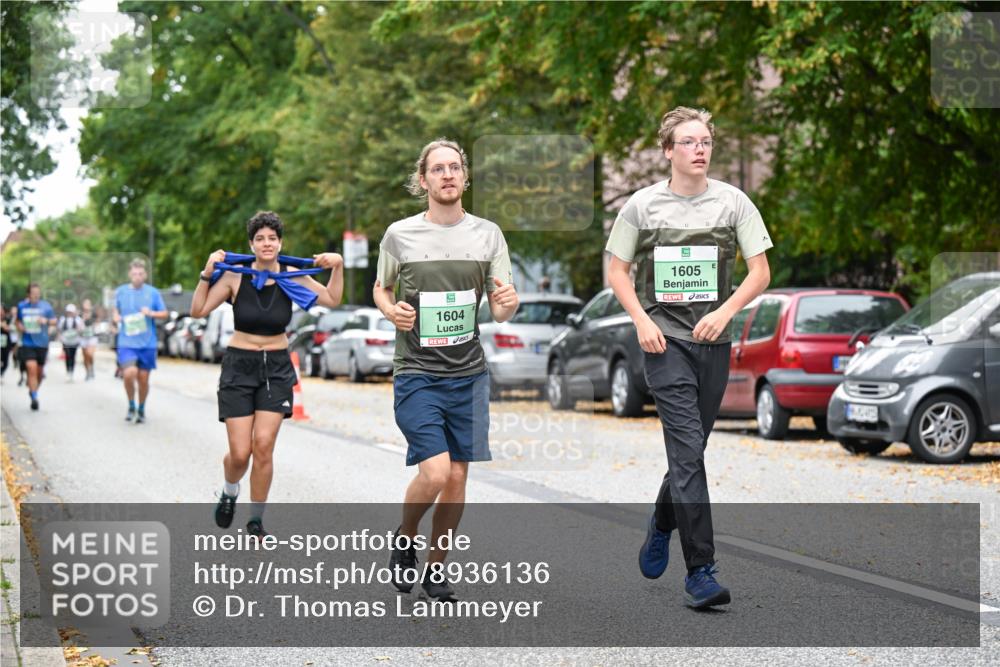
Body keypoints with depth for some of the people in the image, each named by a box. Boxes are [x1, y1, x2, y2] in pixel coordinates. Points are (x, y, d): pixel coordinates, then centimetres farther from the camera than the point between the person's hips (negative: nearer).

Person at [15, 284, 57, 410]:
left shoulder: (45, 306, 0)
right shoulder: (22, 306, 4)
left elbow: (54, 320, 4)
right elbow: (18, 320, 20)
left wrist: (46, 321, -16)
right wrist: (19, 327, -2)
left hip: (42, 343, 1)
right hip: (27, 343, -1)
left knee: (39, 371, 11)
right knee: (31, 368, -16)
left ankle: (34, 390, 38)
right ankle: (34, 398, -15)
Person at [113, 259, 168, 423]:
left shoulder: (153, 292, 1)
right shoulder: (121, 292, 4)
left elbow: (164, 313, 7)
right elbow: (115, 310, 21)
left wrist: (151, 313, -12)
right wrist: (116, 316, -1)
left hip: (147, 343, 1)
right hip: (127, 342, -1)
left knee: (143, 379, 5)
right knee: (129, 374, -19)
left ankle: (141, 410, 28)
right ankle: (131, 406, 5)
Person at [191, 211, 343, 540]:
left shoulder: (292, 277, -2)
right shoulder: (235, 276, -7)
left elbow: (332, 300, 2)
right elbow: (198, 310, -6)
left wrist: (338, 266, -11)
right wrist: (207, 273, -18)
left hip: (277, 368, 1)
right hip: (239, 366, -1)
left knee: (263, 446, -10)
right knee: (240, 452, -6)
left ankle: (256, 520, 7)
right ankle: (229, 493, 30)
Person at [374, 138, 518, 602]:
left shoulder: (487, 234, 4)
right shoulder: (400, 234, -1)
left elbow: (500, 313, 7)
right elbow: (381, 288, 15)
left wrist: (506, 304, -17)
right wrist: (392, 311, -8)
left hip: (468, 374, 3)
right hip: (416, 374, -3)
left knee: (456, 478, 5)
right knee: (434, 472, -15)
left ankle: (435, 566, 23)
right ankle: (403, 542, 14)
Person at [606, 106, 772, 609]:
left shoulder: (733, 202, 4)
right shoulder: (643, 205, 1)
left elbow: (760, 271, 4)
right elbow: (617, 271, 7)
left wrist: (724, 311, -12)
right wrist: (642, 320, -8)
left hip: (713, 341, 3)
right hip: (665, 340, -3)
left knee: (690, 449, 13)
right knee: (688, 450, -13)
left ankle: (661, 525, 43)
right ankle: (700, 571, -12)